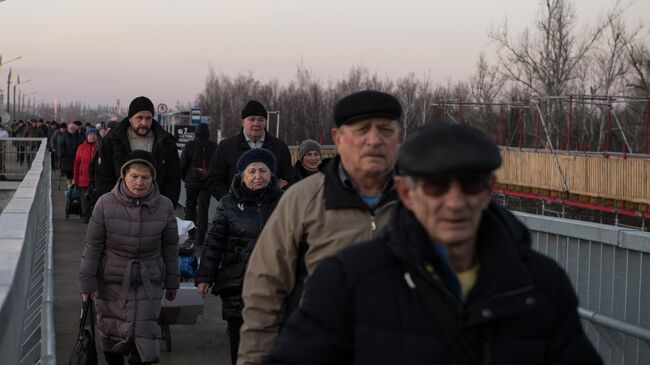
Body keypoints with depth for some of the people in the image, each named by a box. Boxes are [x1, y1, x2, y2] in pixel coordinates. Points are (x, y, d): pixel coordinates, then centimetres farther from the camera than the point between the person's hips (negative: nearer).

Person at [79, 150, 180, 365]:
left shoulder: (164, 206, -5)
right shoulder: (106, 204, -10)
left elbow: (170, 248, 5)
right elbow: (93, 246, -5)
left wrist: (172, 282, 11)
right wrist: (87, 282, -5)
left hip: (148, 283, 0)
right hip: (111, 283, 0)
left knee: (144, 338, -7)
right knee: (111, 336, 12)